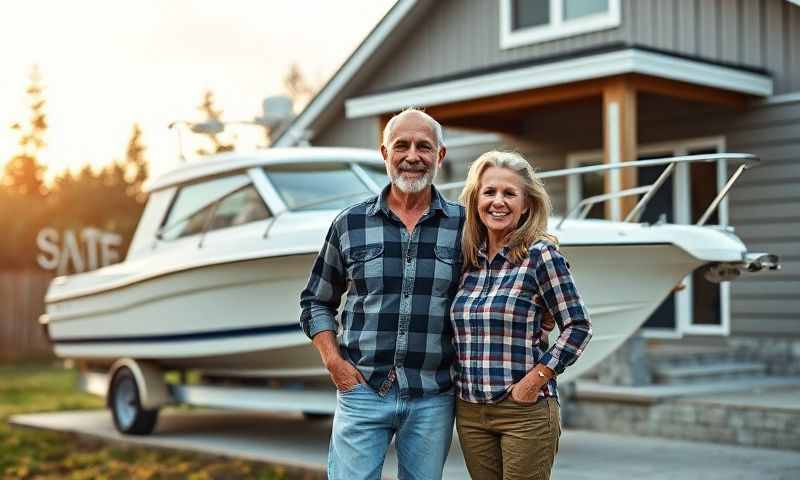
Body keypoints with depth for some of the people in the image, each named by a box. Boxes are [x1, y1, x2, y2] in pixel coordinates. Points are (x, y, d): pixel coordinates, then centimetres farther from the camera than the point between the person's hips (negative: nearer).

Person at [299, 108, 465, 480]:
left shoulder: (464, 225, 1)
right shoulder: (350, 224, 3)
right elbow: (316, 302, 10)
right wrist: (334, 363, -1)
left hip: (433, 399, 1)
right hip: (362, 390, 0)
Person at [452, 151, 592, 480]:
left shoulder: (540, 255, -7)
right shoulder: (467, 258, 8)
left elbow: (578, 326, -8)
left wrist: (535, 380, -13)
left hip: (525, 410, -5)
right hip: (469, 411, 5)